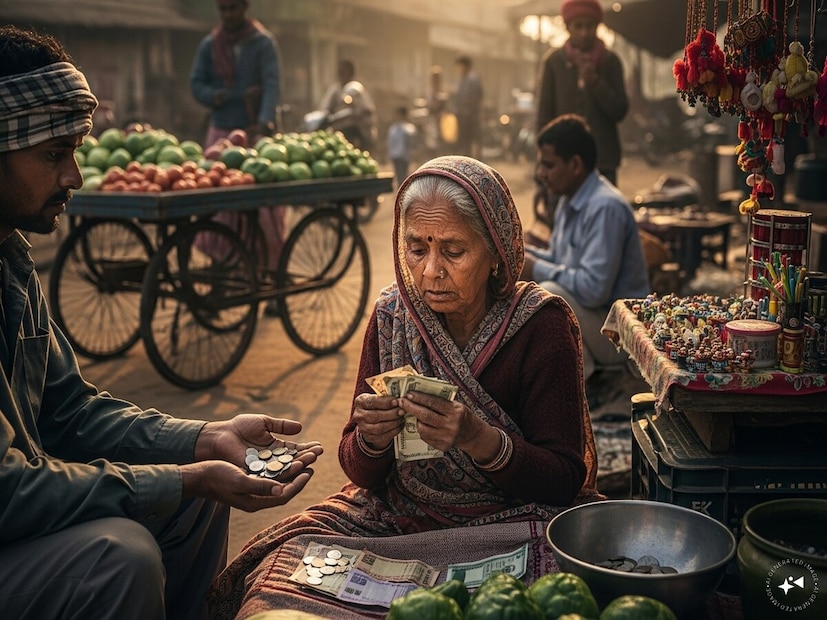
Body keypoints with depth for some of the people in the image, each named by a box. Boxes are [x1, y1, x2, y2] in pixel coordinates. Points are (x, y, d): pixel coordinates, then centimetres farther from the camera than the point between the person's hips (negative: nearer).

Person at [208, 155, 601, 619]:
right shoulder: (392, 315, -2)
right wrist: (371, 439, -21)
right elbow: (362, 474, 3)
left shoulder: (542, 327, -13)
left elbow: (566, 479, -12)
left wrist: (480, 439, -30)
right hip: (398, 517, 3)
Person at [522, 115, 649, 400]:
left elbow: (594, 289, -30)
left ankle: (580, 371, -11)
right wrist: (524, 252, 0)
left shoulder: (605, 208, -22)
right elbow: (560, 260, 19)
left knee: (548, 294, -34)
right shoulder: (570, 200, 8)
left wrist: (537, 269, -20)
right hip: (586, 315, 10)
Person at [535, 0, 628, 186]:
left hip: (603, 161, 1)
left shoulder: (610, 61, 6)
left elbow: (620, 110, 2)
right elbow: (544, 115, 3)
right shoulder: (553, 61, 3)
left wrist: (594, 81, -13)